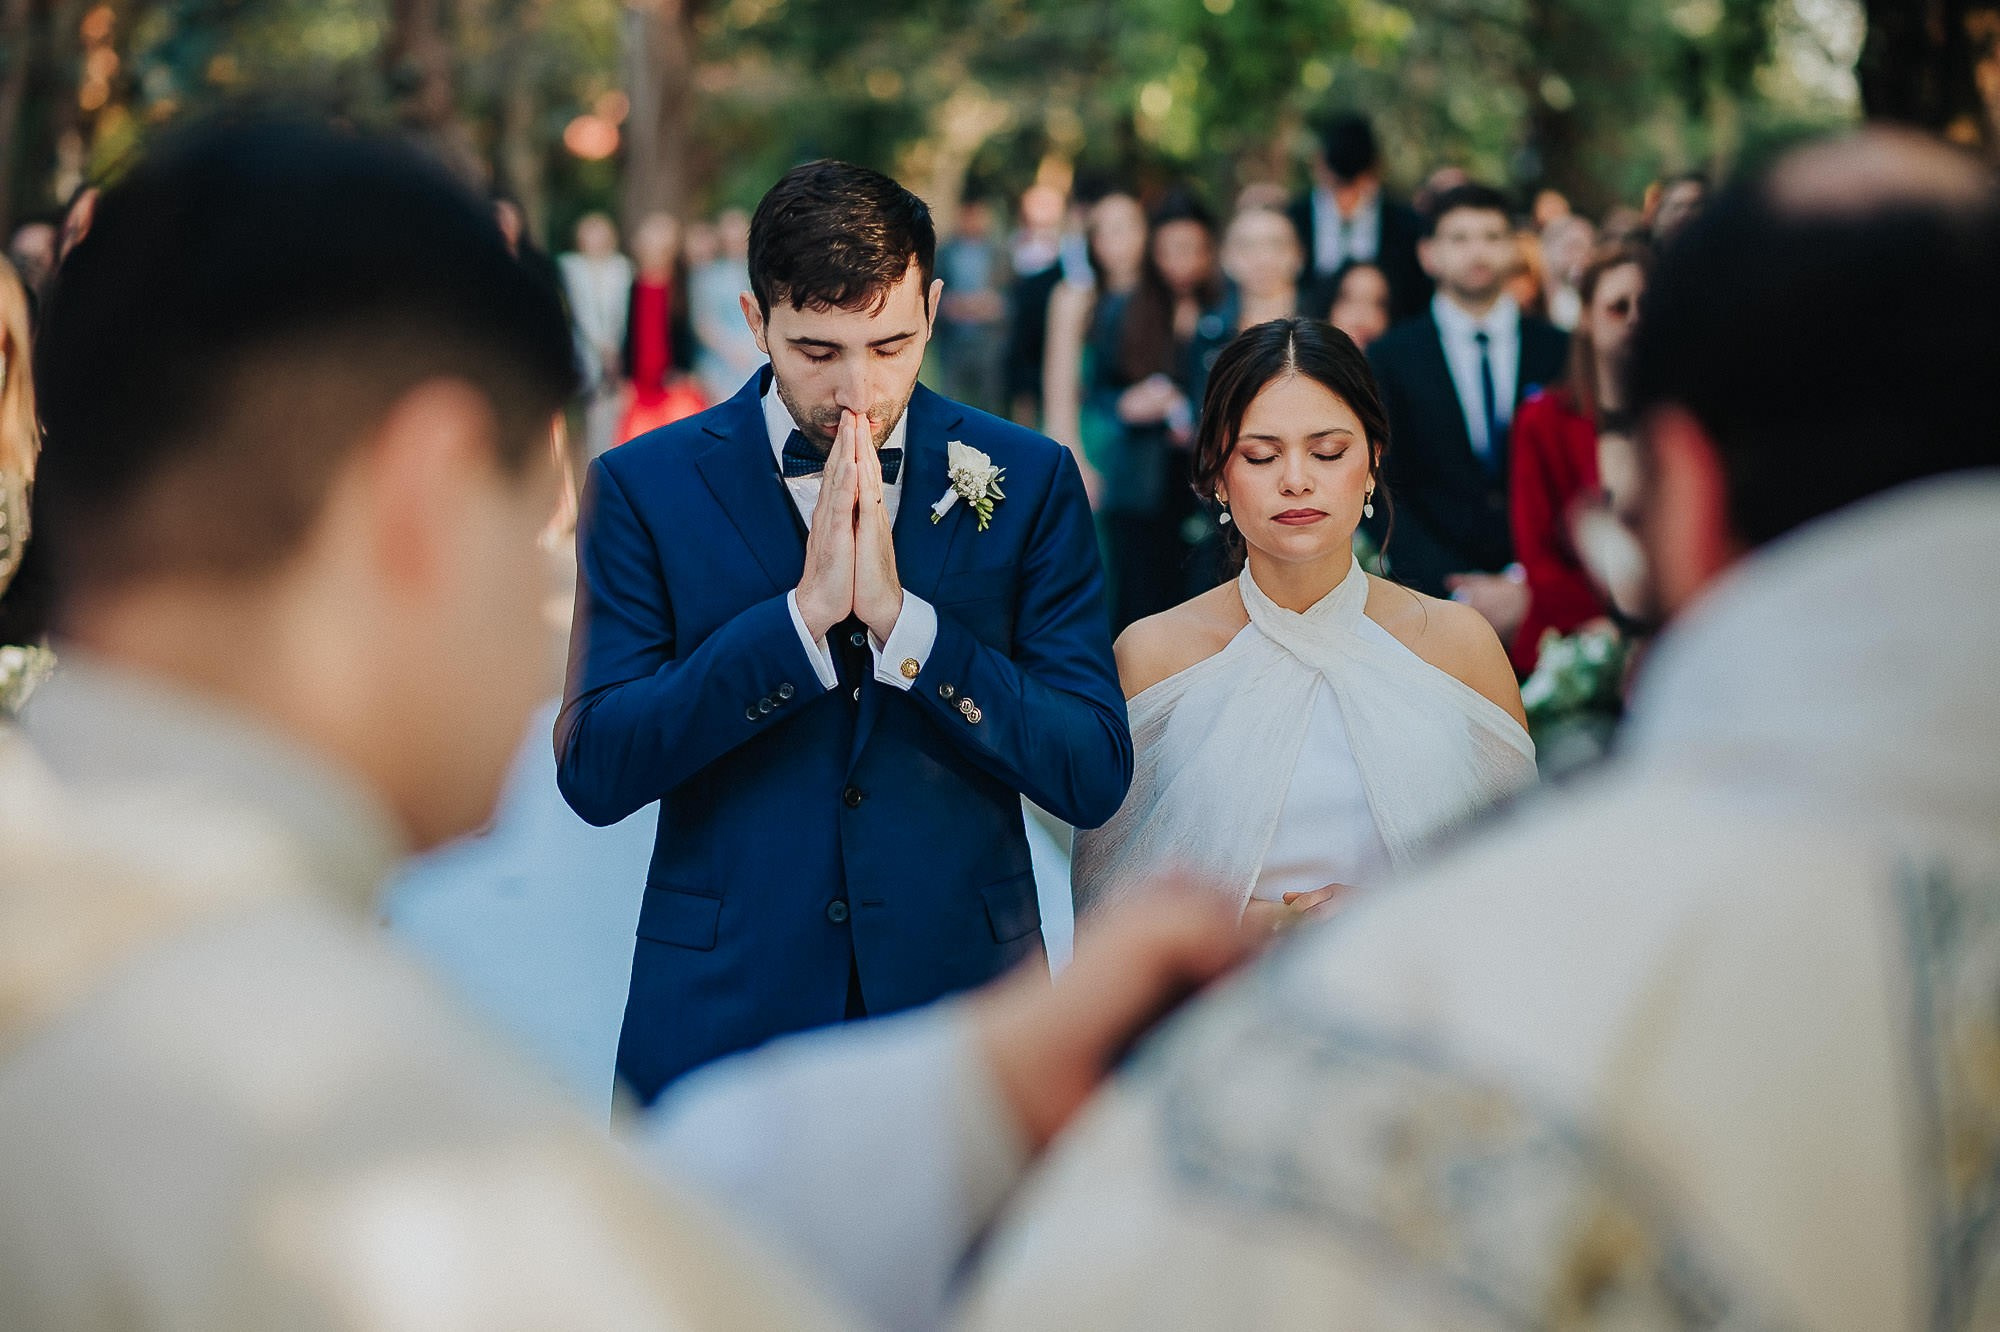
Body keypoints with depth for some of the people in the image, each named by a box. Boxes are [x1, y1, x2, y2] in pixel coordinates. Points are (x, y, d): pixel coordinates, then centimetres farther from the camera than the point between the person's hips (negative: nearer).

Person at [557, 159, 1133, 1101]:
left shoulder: (1027, 481, -1)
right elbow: (593, 772, -12)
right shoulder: (645, 486, -3)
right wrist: (804, 612, -21)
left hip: (962, 997, 1)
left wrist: (900, 616, -19)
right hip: (720, 1020, -1)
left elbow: (1095, 777, -7)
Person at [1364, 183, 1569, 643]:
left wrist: (1526, 583, -8)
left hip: (1539, 601, 1)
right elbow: (1386, 499, 1)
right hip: (1430, 600, -1)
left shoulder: (1561, 353, 10)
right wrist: (1462, 592, -9)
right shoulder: (1389, 358, 8)